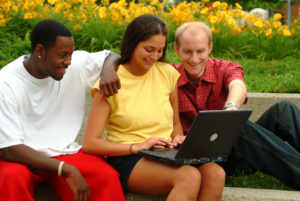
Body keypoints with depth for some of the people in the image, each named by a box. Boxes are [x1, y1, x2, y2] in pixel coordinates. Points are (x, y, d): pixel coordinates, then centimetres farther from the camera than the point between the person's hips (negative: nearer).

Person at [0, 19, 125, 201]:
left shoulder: (77, 65, -3)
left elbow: (110, 57, 17)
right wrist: (67, 171, -28)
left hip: (66, 154, 3)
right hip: (23, 158, -3)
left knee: (108, 177, -27)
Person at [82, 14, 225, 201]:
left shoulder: (167, 73, 10)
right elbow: (90, 144, -9)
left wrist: (178, 139, -1)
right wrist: (137, 146, -19)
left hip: (166, 156, 5)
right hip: (128, 158, -5)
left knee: (216, 173, -28)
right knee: (190, 176, -34)